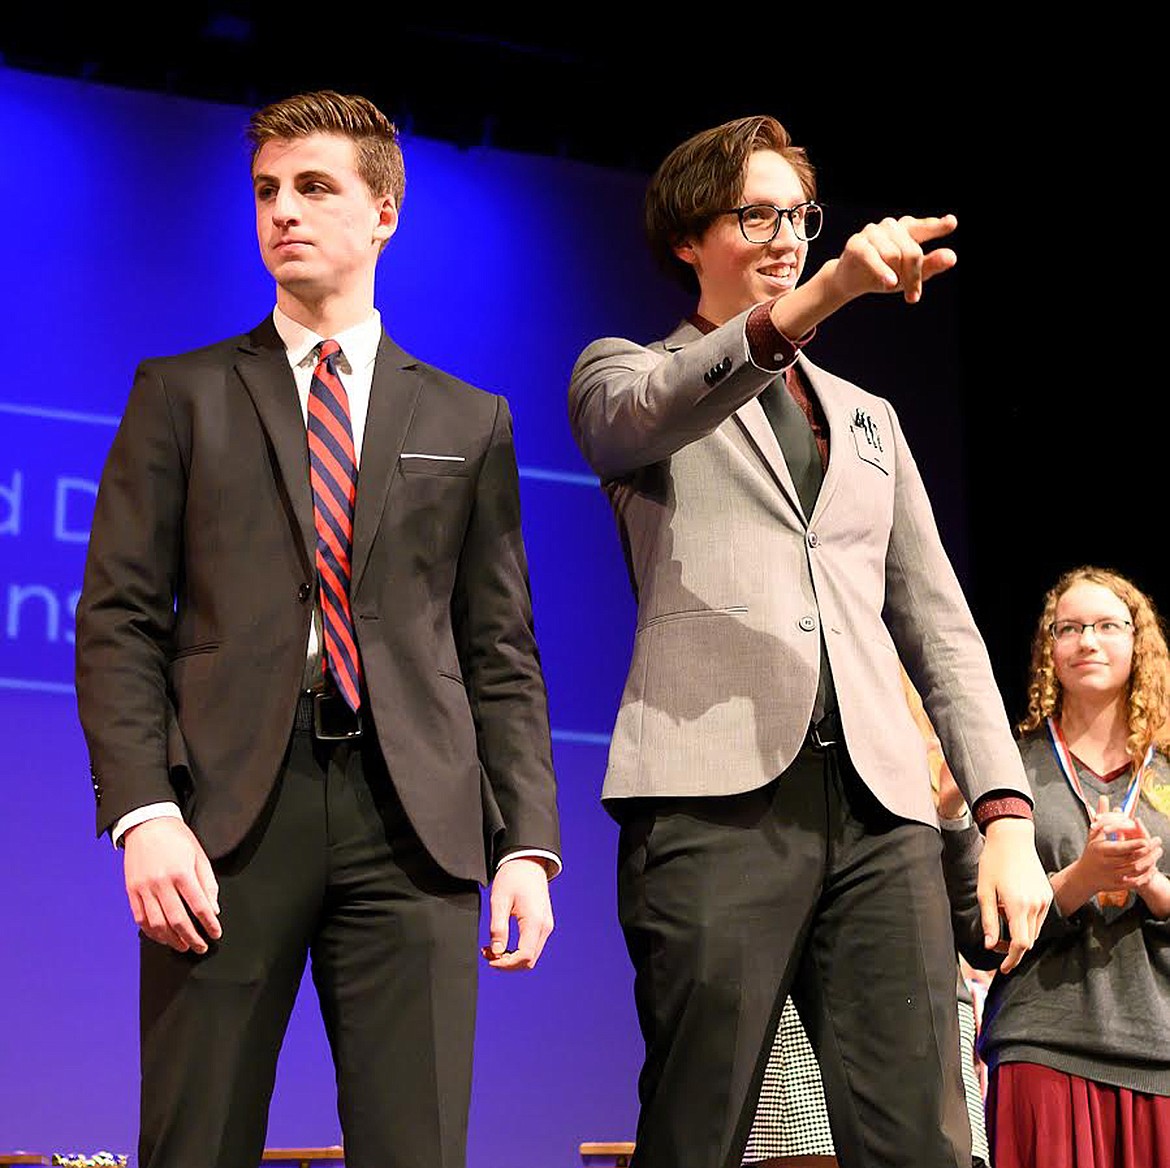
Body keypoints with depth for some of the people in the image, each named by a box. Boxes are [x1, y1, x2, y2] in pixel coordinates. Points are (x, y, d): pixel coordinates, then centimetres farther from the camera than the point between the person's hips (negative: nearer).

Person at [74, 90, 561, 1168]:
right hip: (226, 812, -1)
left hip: (412, 821, 1)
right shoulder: (182, 395, 13)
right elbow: (119, 620, 5)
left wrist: (528, 842, 2)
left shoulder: (468, 422, 17)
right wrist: (144, 812, -9)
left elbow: (503, 652, 14)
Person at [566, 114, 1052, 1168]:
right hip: (717, 795, -4)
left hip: (880, 806, 4)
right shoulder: (625, 375, 14)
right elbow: (645, 414, -12)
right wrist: (816, 297, -30)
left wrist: (1007, 813, 9)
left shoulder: (868, 418, 28)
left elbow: (939, 622, 23)